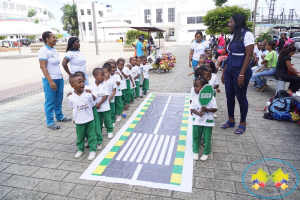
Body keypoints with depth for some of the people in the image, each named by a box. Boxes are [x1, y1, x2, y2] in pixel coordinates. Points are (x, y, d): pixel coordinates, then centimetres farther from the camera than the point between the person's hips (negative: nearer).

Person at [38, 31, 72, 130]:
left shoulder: (54, 50, 13)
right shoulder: (43, 51, -12)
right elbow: (43, 67, -16)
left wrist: (60, 75, 19)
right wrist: (50, 81, -21)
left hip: (59, 78, 8)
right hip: (50, 80, -8)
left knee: (59, 99, 17)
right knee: (50, 101, 1)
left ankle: (60, 117, 32)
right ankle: (50, 122, 11)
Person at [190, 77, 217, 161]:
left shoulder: (211, 97, -10)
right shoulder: (195, 97, -2)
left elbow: (214, 109, -8)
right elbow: (192, 108, -4)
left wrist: (206, 109, -24)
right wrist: (198, 113, -22)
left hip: (207, 121, -3)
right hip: (197, 121, 3)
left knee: (207, 138, 9)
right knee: (196, 137, 13)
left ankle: (206, 153, 30)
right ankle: (195, 152, 32)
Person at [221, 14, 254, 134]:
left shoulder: (247, 35, -11)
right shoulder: (233, 36, 12)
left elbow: (249, 55, -16)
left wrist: (242, 74, -20)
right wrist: (224, 72, 14)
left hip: (240, 71, -7)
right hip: (230, 70, 7)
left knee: (241, 97, 3)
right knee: (229, 96, 11)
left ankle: (243, 123, 20)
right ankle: (231, 120, 27)